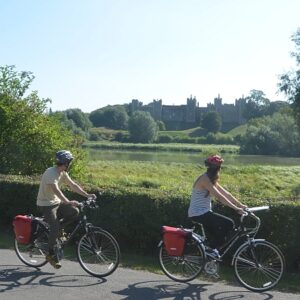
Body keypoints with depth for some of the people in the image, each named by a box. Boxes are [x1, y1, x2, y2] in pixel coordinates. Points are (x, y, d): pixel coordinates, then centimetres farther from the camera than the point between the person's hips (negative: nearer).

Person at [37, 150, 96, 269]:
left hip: (56, 202, 8)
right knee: (55, 227, -18)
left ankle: (57, 229, 7)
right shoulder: (50, 173, -24)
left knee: (75, 212, -10)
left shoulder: (62, 173, 3)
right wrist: (68, 202, -50)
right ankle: (51, 255, -2)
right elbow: (56, 190, -38)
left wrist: (87, 195, -5)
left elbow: (73, 185, 6)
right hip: (45, 204, -8)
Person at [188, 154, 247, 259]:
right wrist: (236, 208, -24)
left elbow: (226, 194, 11)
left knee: (219, 237, 11)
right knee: (229, 223, -15)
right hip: (198, 214, -10)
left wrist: (241, 205, 5)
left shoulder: (212, 180, 11)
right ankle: (212, 248, -4)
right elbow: (220, 197, -24)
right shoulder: (205, 179, -19)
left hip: (203, 213, 10)